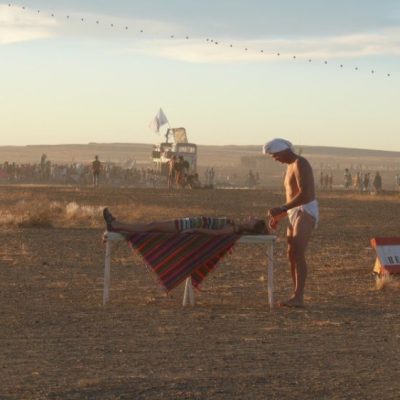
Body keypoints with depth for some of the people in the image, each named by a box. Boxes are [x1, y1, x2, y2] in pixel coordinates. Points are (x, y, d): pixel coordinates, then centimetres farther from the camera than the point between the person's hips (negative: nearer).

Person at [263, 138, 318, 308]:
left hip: (306, 212, -10)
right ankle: (296, 296, 10)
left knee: (298, 254, -19)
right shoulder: (291, 166, 19)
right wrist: (278, 216, 19)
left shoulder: (300, 164, -12)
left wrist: (281, 209, -27)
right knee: (292, 255, 7)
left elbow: (304, 194, -24)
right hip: (295, 213, 10)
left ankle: (298, 297, -25)